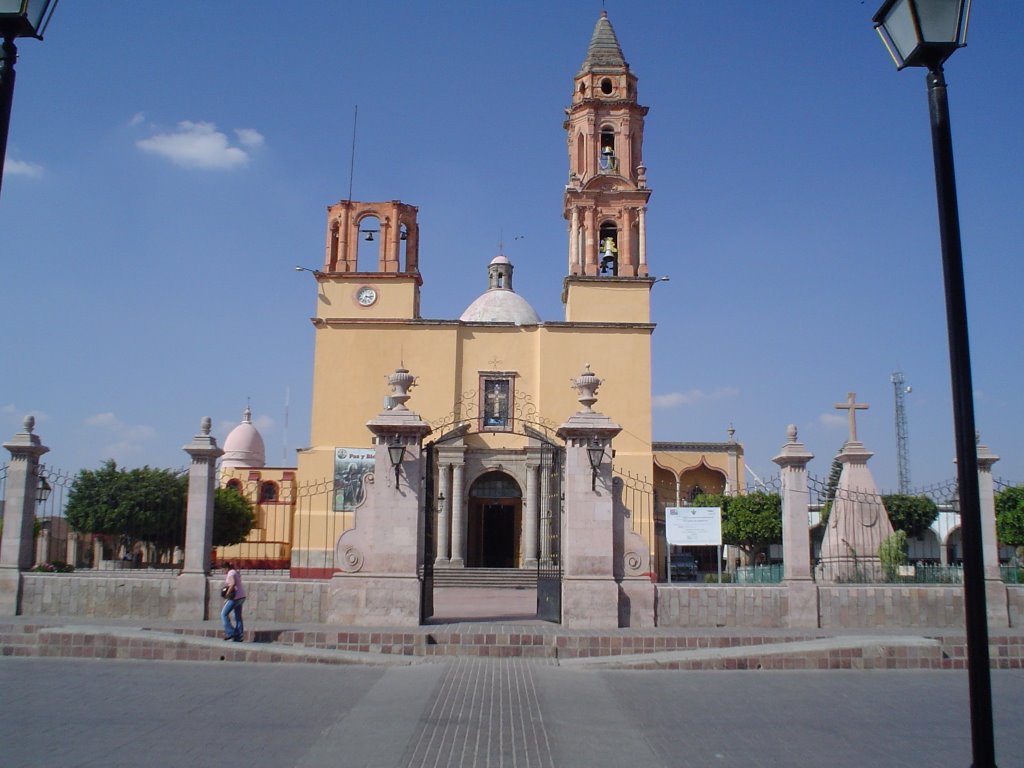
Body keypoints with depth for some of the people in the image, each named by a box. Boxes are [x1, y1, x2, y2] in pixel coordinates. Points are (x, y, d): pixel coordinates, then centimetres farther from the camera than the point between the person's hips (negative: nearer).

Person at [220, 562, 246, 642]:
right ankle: (238, 636, 8)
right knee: (238, 617, 10)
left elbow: (233, 584, -25)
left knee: (224, 614, 0)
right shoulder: (236, 573, 19)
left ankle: (230, 632, -3)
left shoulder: (231, 573, -10)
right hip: (241, 597, 10)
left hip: (235, 597, -10)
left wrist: (227, 594, -18)